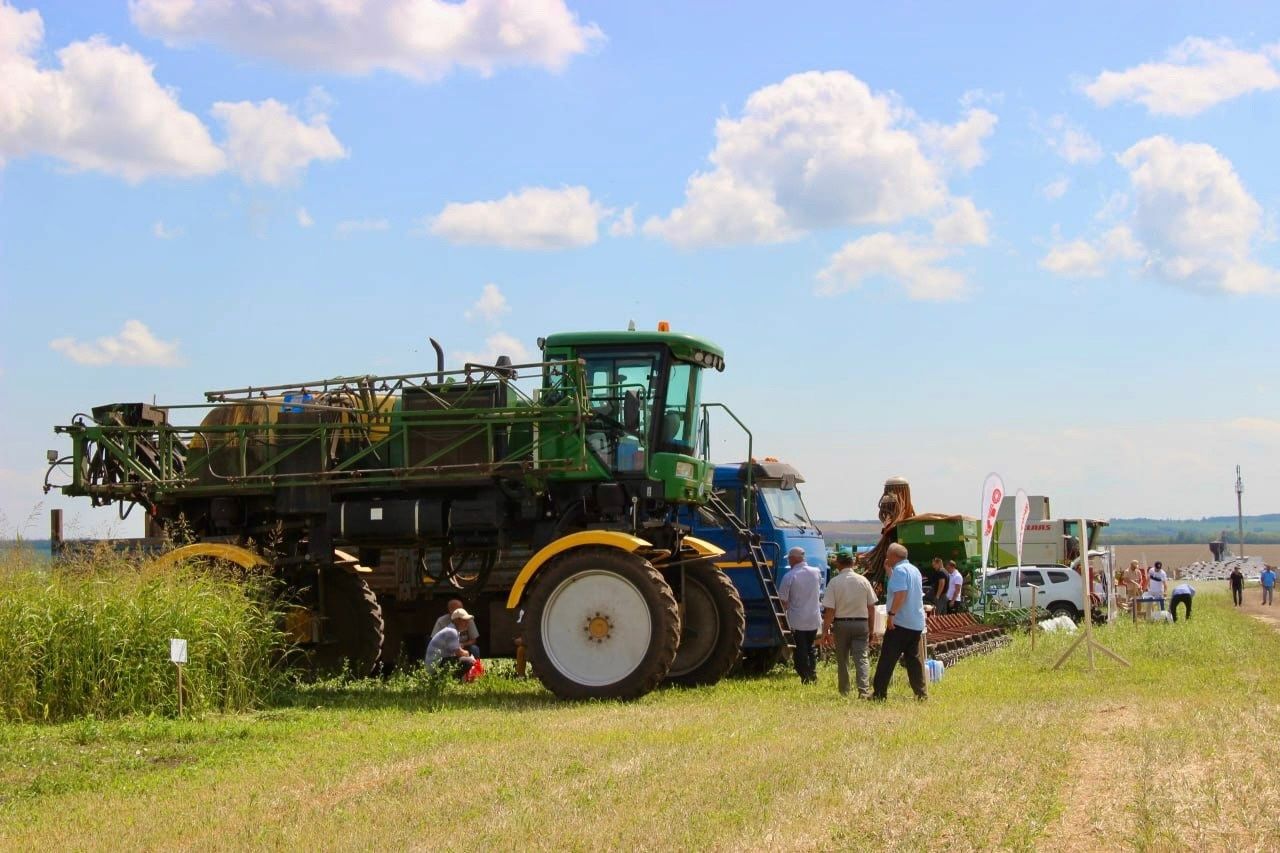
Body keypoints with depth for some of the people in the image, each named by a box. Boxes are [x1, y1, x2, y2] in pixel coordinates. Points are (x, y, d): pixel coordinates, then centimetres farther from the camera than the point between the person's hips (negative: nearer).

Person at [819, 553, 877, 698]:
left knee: (842, 660, 13)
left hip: (841, 624, -1)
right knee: (862, 658, -2)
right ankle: (864, 690, -18)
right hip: (861, 623, 1)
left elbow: (829, 610, -10)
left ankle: (844, 691, 21)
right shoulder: (863, 581, 0)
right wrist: (871, 629, 12)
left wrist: (826, 630, -4)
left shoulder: (834, 582, -7)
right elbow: (871, 607, 3)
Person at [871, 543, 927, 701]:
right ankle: (921, 693, 7)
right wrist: (889, 569, 28)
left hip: (900, 623, -9)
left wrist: (891, 614, -24)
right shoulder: (914, 570, 17)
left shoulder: (899, 570, -11)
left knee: (887, 660, -4)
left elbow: (900, 593, -23)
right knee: (913, 659, 11)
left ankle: (879, 694, -4)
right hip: (917, 623, 9)